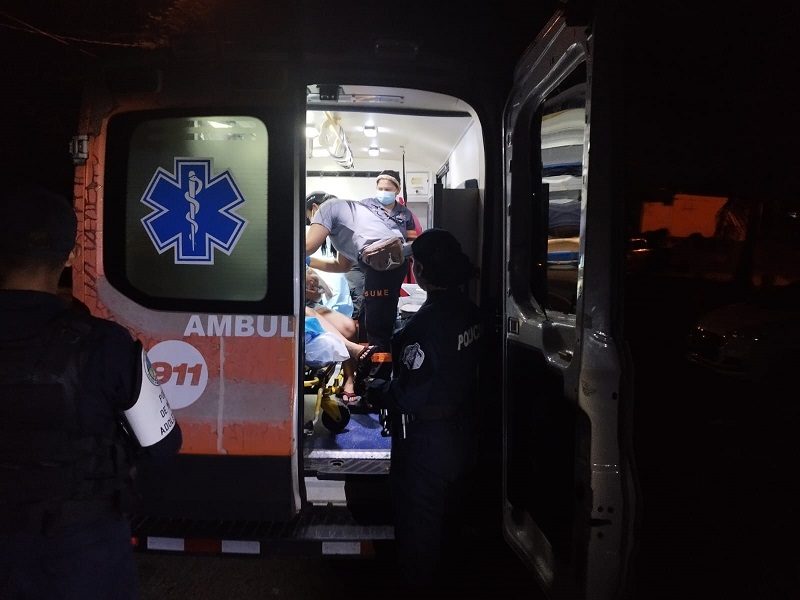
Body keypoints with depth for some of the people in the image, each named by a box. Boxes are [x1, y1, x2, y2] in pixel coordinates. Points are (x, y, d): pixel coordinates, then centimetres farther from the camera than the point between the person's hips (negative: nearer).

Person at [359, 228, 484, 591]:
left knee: (418, 517, 11)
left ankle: (417, 579, 27)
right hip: (461, 431, 9)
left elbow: (408, 395, -29)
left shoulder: (426, 322, -28)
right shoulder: (470, 312, -3)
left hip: (426, 439, -8)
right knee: (448, 507, 26)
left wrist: (372, 388, -13)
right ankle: (444, 567, 47)